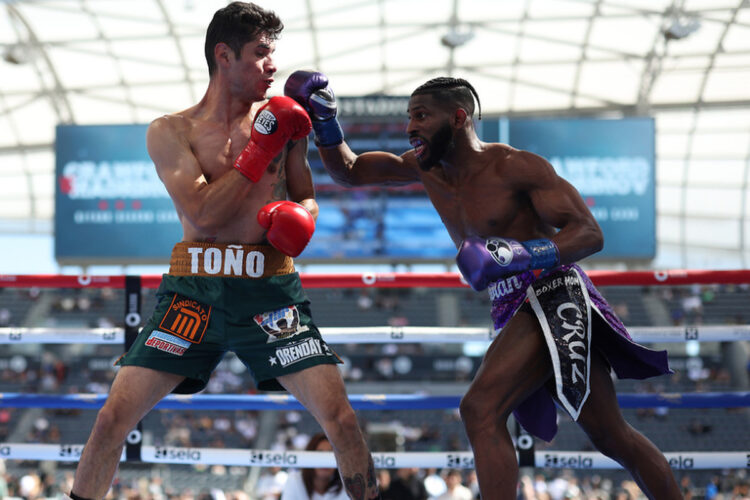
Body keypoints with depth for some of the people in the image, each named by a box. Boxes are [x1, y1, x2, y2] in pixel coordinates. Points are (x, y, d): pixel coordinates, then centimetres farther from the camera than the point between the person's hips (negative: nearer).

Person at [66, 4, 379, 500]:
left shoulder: (283, 124, 9)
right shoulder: (171, 132, 2)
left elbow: (307, 198, 20)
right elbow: (202, 214, -10)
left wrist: (297, 214, -5)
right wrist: (260, 150, -10)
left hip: (269, 290, 1)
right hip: (194, 288, -1)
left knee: (340, 417, -9)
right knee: (114, 417, -5)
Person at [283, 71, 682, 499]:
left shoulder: (515, 167, -12)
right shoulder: (427, 168, 11)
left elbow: (590, 234, -17)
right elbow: (348, 171, 19)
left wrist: (518, 254, -30)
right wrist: (324, 120, 2)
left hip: (554, 297, -9)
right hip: (514, 312, 9)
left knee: (481, 409, -24)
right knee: (613, 438, 14)